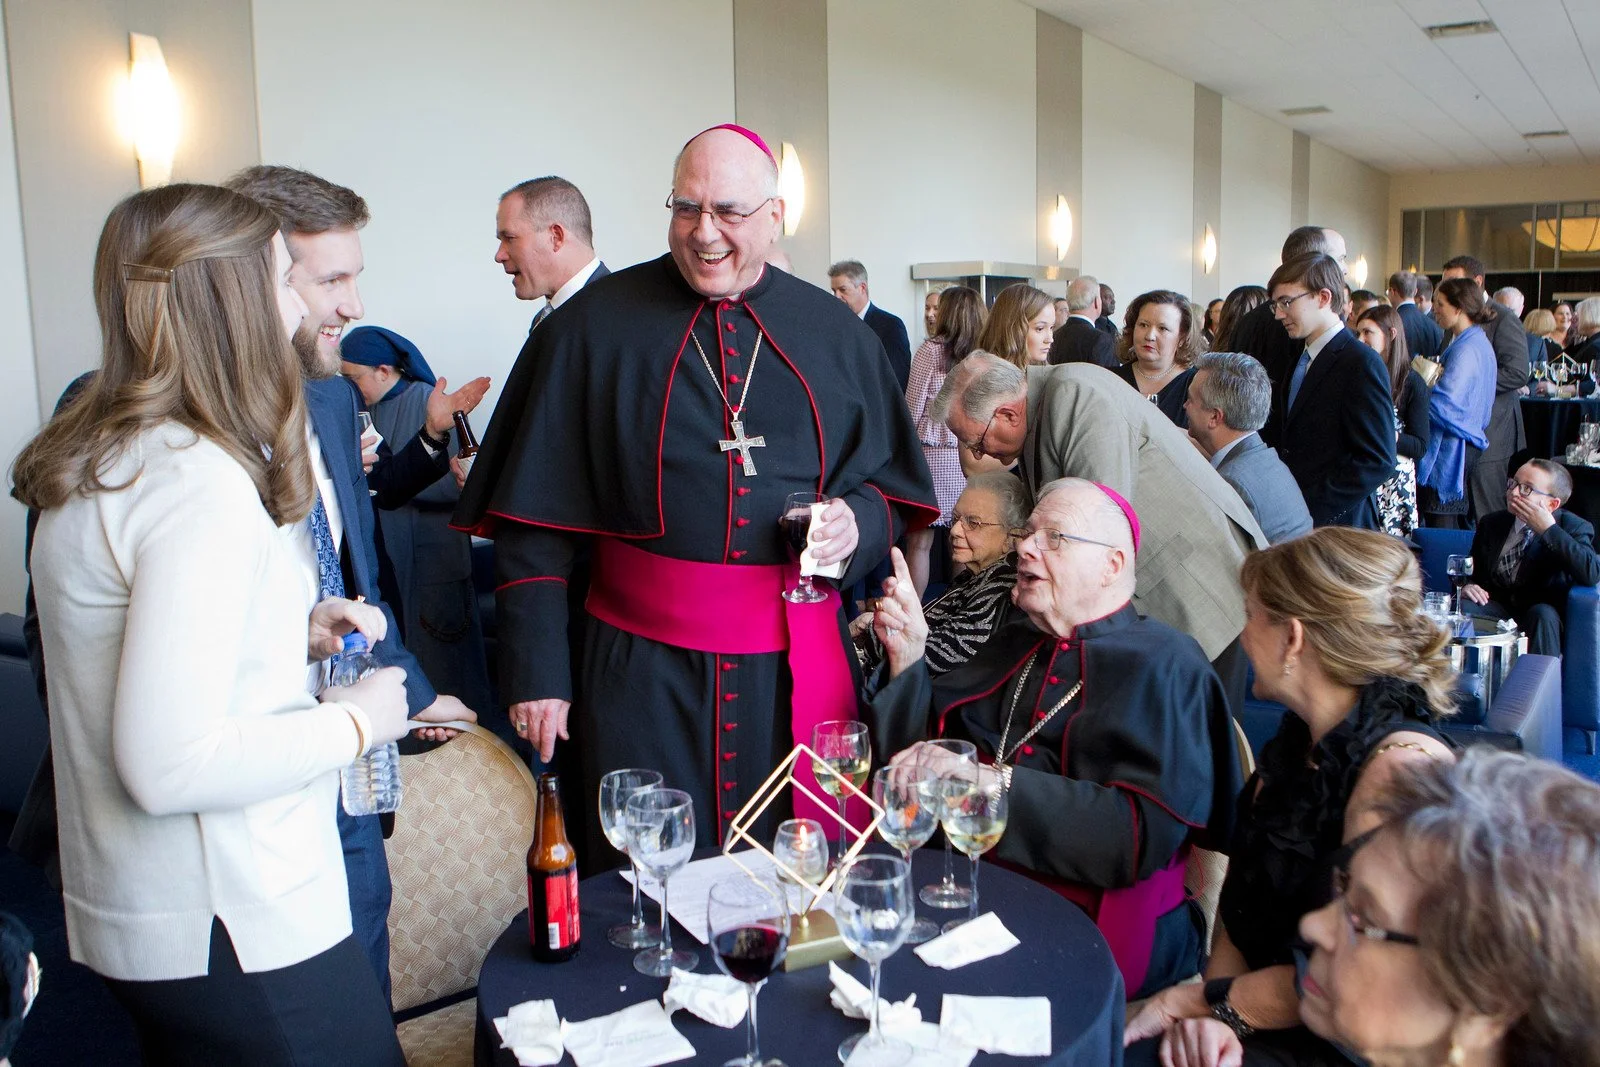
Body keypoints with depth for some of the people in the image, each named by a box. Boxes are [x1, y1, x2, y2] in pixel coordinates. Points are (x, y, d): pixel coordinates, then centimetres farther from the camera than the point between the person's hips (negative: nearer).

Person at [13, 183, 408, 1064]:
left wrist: (291, 635, 8)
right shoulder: (198, 484, -24)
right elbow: (171, 763, -27)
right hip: (229, 925, -10)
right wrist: (354, 721, -15)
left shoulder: (99, 453, 7)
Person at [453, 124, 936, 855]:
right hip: (642, 665, -2)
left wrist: (860, 520, -10)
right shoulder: (595, 326, -1)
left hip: (799, 669, 2)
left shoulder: (836, 334, 6)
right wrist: (536, 670, -4)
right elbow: (534, 518, -1)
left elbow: (896, 485, 13)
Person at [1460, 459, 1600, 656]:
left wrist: (1548, 529, -23)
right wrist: (1466, 586, -9)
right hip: (1497, 608, 3)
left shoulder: (1572, 527, -5)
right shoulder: (1491, 523, 9)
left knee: (1543, 614, -35)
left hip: (1544, 612, -3)